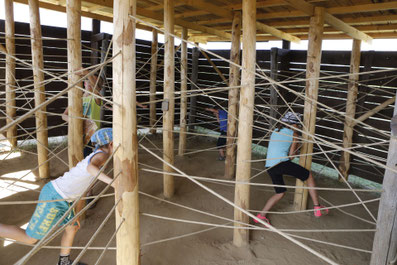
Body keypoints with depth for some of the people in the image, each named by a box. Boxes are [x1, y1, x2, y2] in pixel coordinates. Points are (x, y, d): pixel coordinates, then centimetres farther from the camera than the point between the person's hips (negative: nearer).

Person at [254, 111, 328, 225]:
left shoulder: (275, 132, 24)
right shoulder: (294, 134, 6)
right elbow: (291, 155, 4)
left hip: (269, 167, 6)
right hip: (282, 163, -6)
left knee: (280, 193, 21)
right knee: (309, 176, 15)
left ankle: (261, 215, 13)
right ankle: (317, 208, 14)